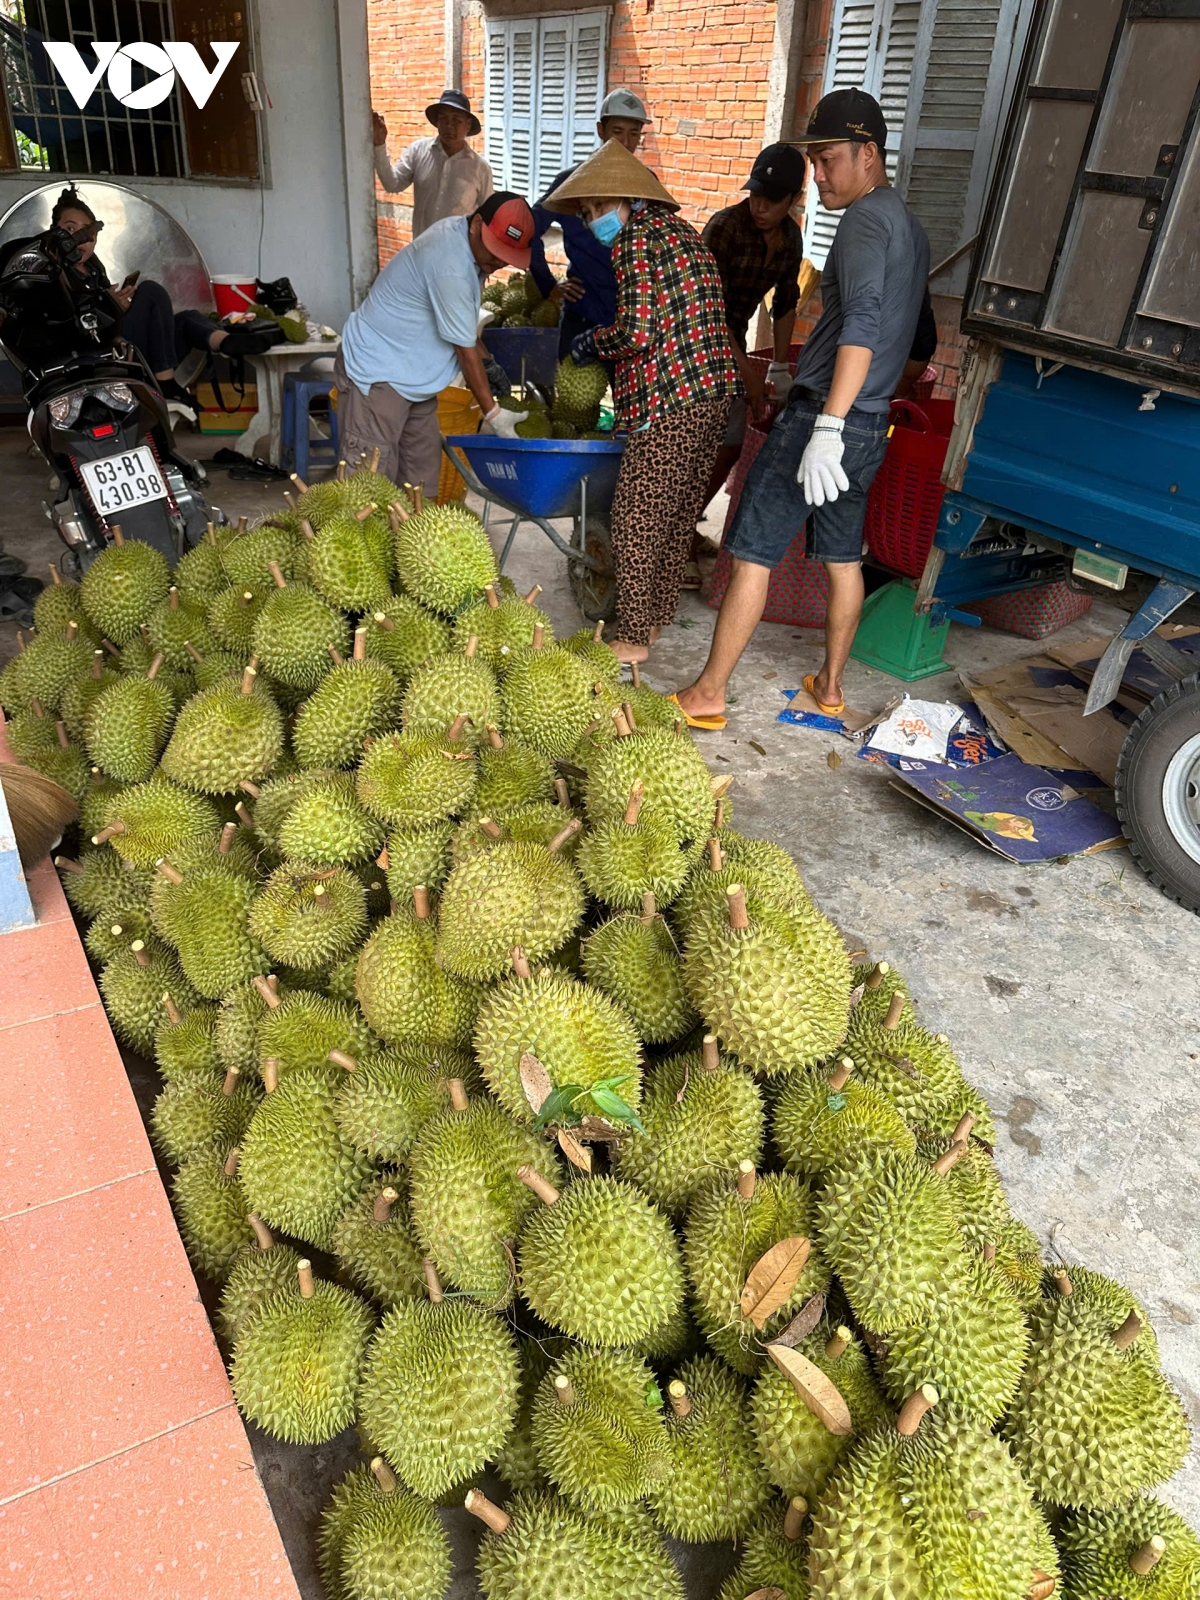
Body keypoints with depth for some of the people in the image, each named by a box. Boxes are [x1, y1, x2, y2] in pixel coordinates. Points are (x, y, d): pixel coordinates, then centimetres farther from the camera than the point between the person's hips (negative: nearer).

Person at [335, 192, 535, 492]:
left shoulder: (458, 232, 4)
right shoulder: (450, 266, -25)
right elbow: (465, 351, -20)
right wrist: (492, 413, -14)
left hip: (413, 376, 10)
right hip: (376, 374, -10)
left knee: (422, 474, 10)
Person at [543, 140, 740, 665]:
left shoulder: (635, 236, -8)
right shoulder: (680, 228, 20)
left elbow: (638, 332, -17)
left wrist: (590, 342, 1)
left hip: (670, 403, -9)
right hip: (715, 391, 10)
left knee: (636, 518, -1)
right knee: (679, 513, 17)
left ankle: (634, 637, 6)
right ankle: (660, 613, 30)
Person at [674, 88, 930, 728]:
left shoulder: (867, 218, -11)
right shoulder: (911, 228, 19)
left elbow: (862, 322, -26)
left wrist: (827, 427, -34)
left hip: (822, 413, -10)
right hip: (871, 424, 10)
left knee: (753, 552, -6)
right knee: (844, 556, 16)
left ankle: (707, 694, -2)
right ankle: (830, 684, 26)